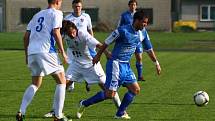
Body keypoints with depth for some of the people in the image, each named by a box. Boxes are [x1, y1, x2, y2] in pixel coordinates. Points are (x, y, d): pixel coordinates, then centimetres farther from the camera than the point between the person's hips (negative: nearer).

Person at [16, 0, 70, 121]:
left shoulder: (37, 15, 24)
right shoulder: (56, 13, 4)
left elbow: (26, 36, 20)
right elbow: (56, 33, -10)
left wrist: (27, 55, 26)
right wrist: (63, 52, -5)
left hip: (32, 52, 7)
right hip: (46, 51, -7)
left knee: (35, 84, 20)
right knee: (61, 81, 5)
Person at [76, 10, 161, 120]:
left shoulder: (142, 34, 4)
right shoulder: (122, 30, -19)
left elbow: (149, 49, 18)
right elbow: (107, 42, -8)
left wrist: (156, 63, 21)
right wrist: (98, 56, 2)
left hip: (126, 65, 8)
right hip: (115, 64, -8)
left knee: (135, 89, 2)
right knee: (110, 94, -10)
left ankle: (120, 114, 12)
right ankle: (84, 104, 5)